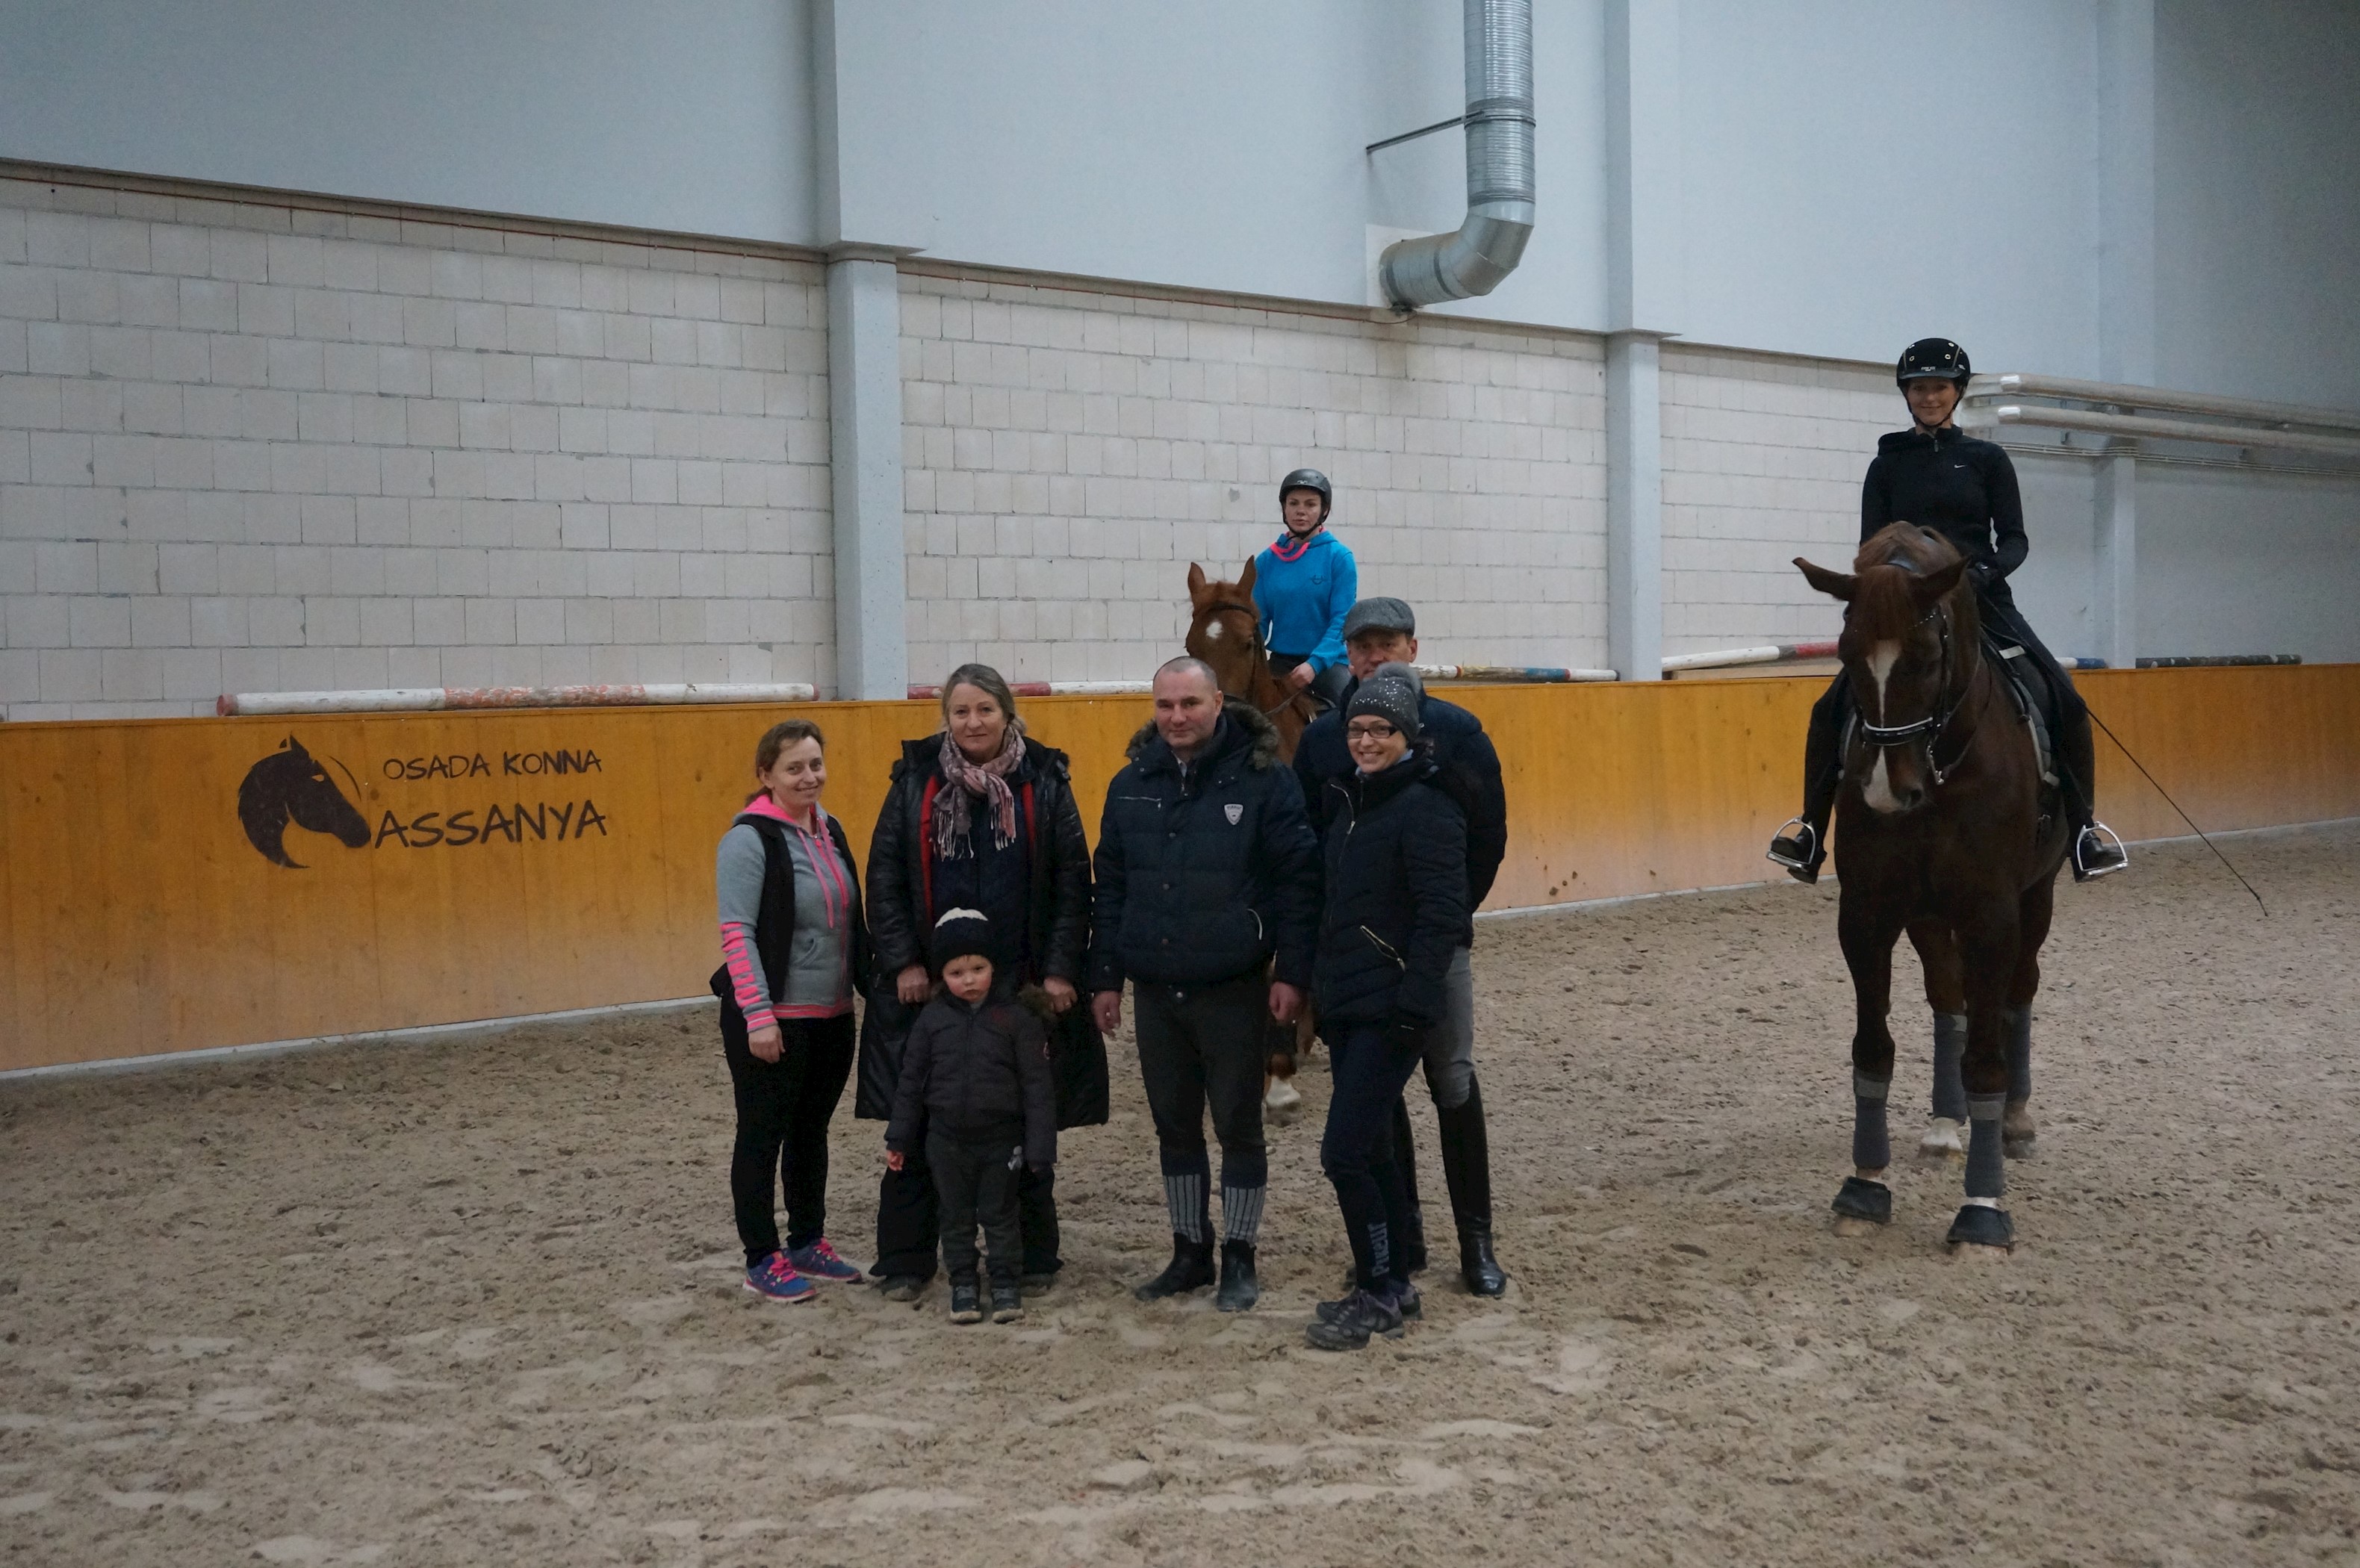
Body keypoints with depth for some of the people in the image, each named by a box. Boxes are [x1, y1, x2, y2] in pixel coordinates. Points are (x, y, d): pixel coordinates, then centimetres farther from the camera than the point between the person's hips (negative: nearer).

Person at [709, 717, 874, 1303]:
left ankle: (808, 1243, 29)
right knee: (763, 1136, 3)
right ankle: (762, 1261, 13)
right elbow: (737, 933, -16)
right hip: (773, 1020, -7)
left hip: (833, 1016, 7)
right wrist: (757, 1014, -20)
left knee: (812, 1131, 16)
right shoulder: (750, 839, -13)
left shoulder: (830, 832, 10)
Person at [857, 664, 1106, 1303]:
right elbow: (885, 878, 3)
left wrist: (1061, 970, -7)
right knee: (918, 1128, 4)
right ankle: (905, 1262, 16)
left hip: (1022, 988, 0)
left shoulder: (1044, 783, 2)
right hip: (930, 987, 1)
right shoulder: (916, 780, 3)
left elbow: (1072, 884, 0)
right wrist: (902, 962, -6)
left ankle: (1032, 1260, 21)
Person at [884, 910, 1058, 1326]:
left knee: (1000, 1214, 8)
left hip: (1001, 1139, -2)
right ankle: (962, 1285, 23)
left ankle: (1006, 1283, 21)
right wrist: (899, 1139, 5)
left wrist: (1040, 1148, -10)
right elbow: (911, 1081, 5)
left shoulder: (1016, 1019, -8)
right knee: (956, 1216, 11)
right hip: (947, 1140, 2)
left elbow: (1037, 1087, -7)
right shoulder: (932, 1019, -2)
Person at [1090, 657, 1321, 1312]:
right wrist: (1106, 976, 8)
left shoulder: (1263, 778, -7)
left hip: (1233, 989, -4)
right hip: (1156, 991, 5)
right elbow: (1111, 887, 10)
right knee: (1175, 1127, 13)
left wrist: (1292, 972, -12)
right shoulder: (1132, 785, 6)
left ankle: (1239, 1260, 18)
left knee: (1239, 1127, 5)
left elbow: (1298, 880, -8)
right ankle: (1190, 1253, 27)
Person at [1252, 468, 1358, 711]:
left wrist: (1315, 664, -22)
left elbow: (1341, 619, -9)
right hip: (1279, 663, 3)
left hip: (1328, 662, -3)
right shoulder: (1266, 561, 5)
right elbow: (1260, 620, 7)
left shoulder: (1339, 557, -3)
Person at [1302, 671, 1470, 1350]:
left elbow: (1442, 916, -17)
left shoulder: (1425, 809, -12)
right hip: (1346, 1007, 9)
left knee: (1345, 1153, -9)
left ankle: (1379, 1294, 5)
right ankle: (1391, 1286, 25)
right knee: (1371, 1150, 14)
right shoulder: (1349, 802, 13)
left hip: (1390, 1012, -8)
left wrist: (1414, 1002, -21)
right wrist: (1323, 990, 16)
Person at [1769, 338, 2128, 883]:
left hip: (1982, 603, 0)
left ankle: (2085, 824, -1)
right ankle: (1811, 827, -6)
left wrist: (1986, 571, -18)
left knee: (2064, 700, -17)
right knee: (1834, 708, -19)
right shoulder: (1887, 466, 10)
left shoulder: (1987, 459, 7)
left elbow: (2014, 539, 3)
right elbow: (1871, 549, 6)